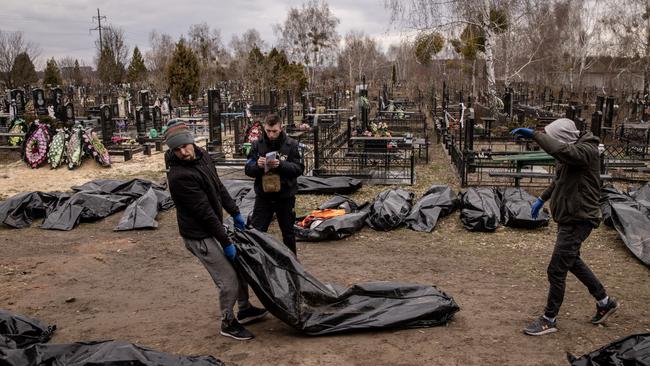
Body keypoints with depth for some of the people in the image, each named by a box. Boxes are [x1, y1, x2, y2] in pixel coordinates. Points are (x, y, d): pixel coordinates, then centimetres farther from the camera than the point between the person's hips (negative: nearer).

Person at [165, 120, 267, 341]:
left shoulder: (202, 156, -1)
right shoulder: (179, 176, -28)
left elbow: (219, 188, 13)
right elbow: (205, 212, -26)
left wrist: (235, 213, 15)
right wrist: (226, 242, -21)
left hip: (212, 227, 9)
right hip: (199, 236, -9)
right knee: (228, 281, -4)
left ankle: (244, 309, 40)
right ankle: (228, 323, 20)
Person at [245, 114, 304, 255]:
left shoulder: (291, 144, -6)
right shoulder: (257, 145, -2)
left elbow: (299, 169, -11)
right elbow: (248, 169, -2)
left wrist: (281, 165, -26)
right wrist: (257, 165, -23)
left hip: (285, 196, 0)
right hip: (263, 196, 1)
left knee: (288, 233, 16)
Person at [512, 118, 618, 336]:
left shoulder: (587, 151, -22)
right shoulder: (570, 151, 5)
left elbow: (560, 151, -44)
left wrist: (534, 135, -40)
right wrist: (542, 199, 20)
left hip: (578, 220, -10)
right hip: (568, 218, 10)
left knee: (556, 270, -4)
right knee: (573, 261, 24)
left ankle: (549, 320, 11)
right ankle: (605, 302, 41)